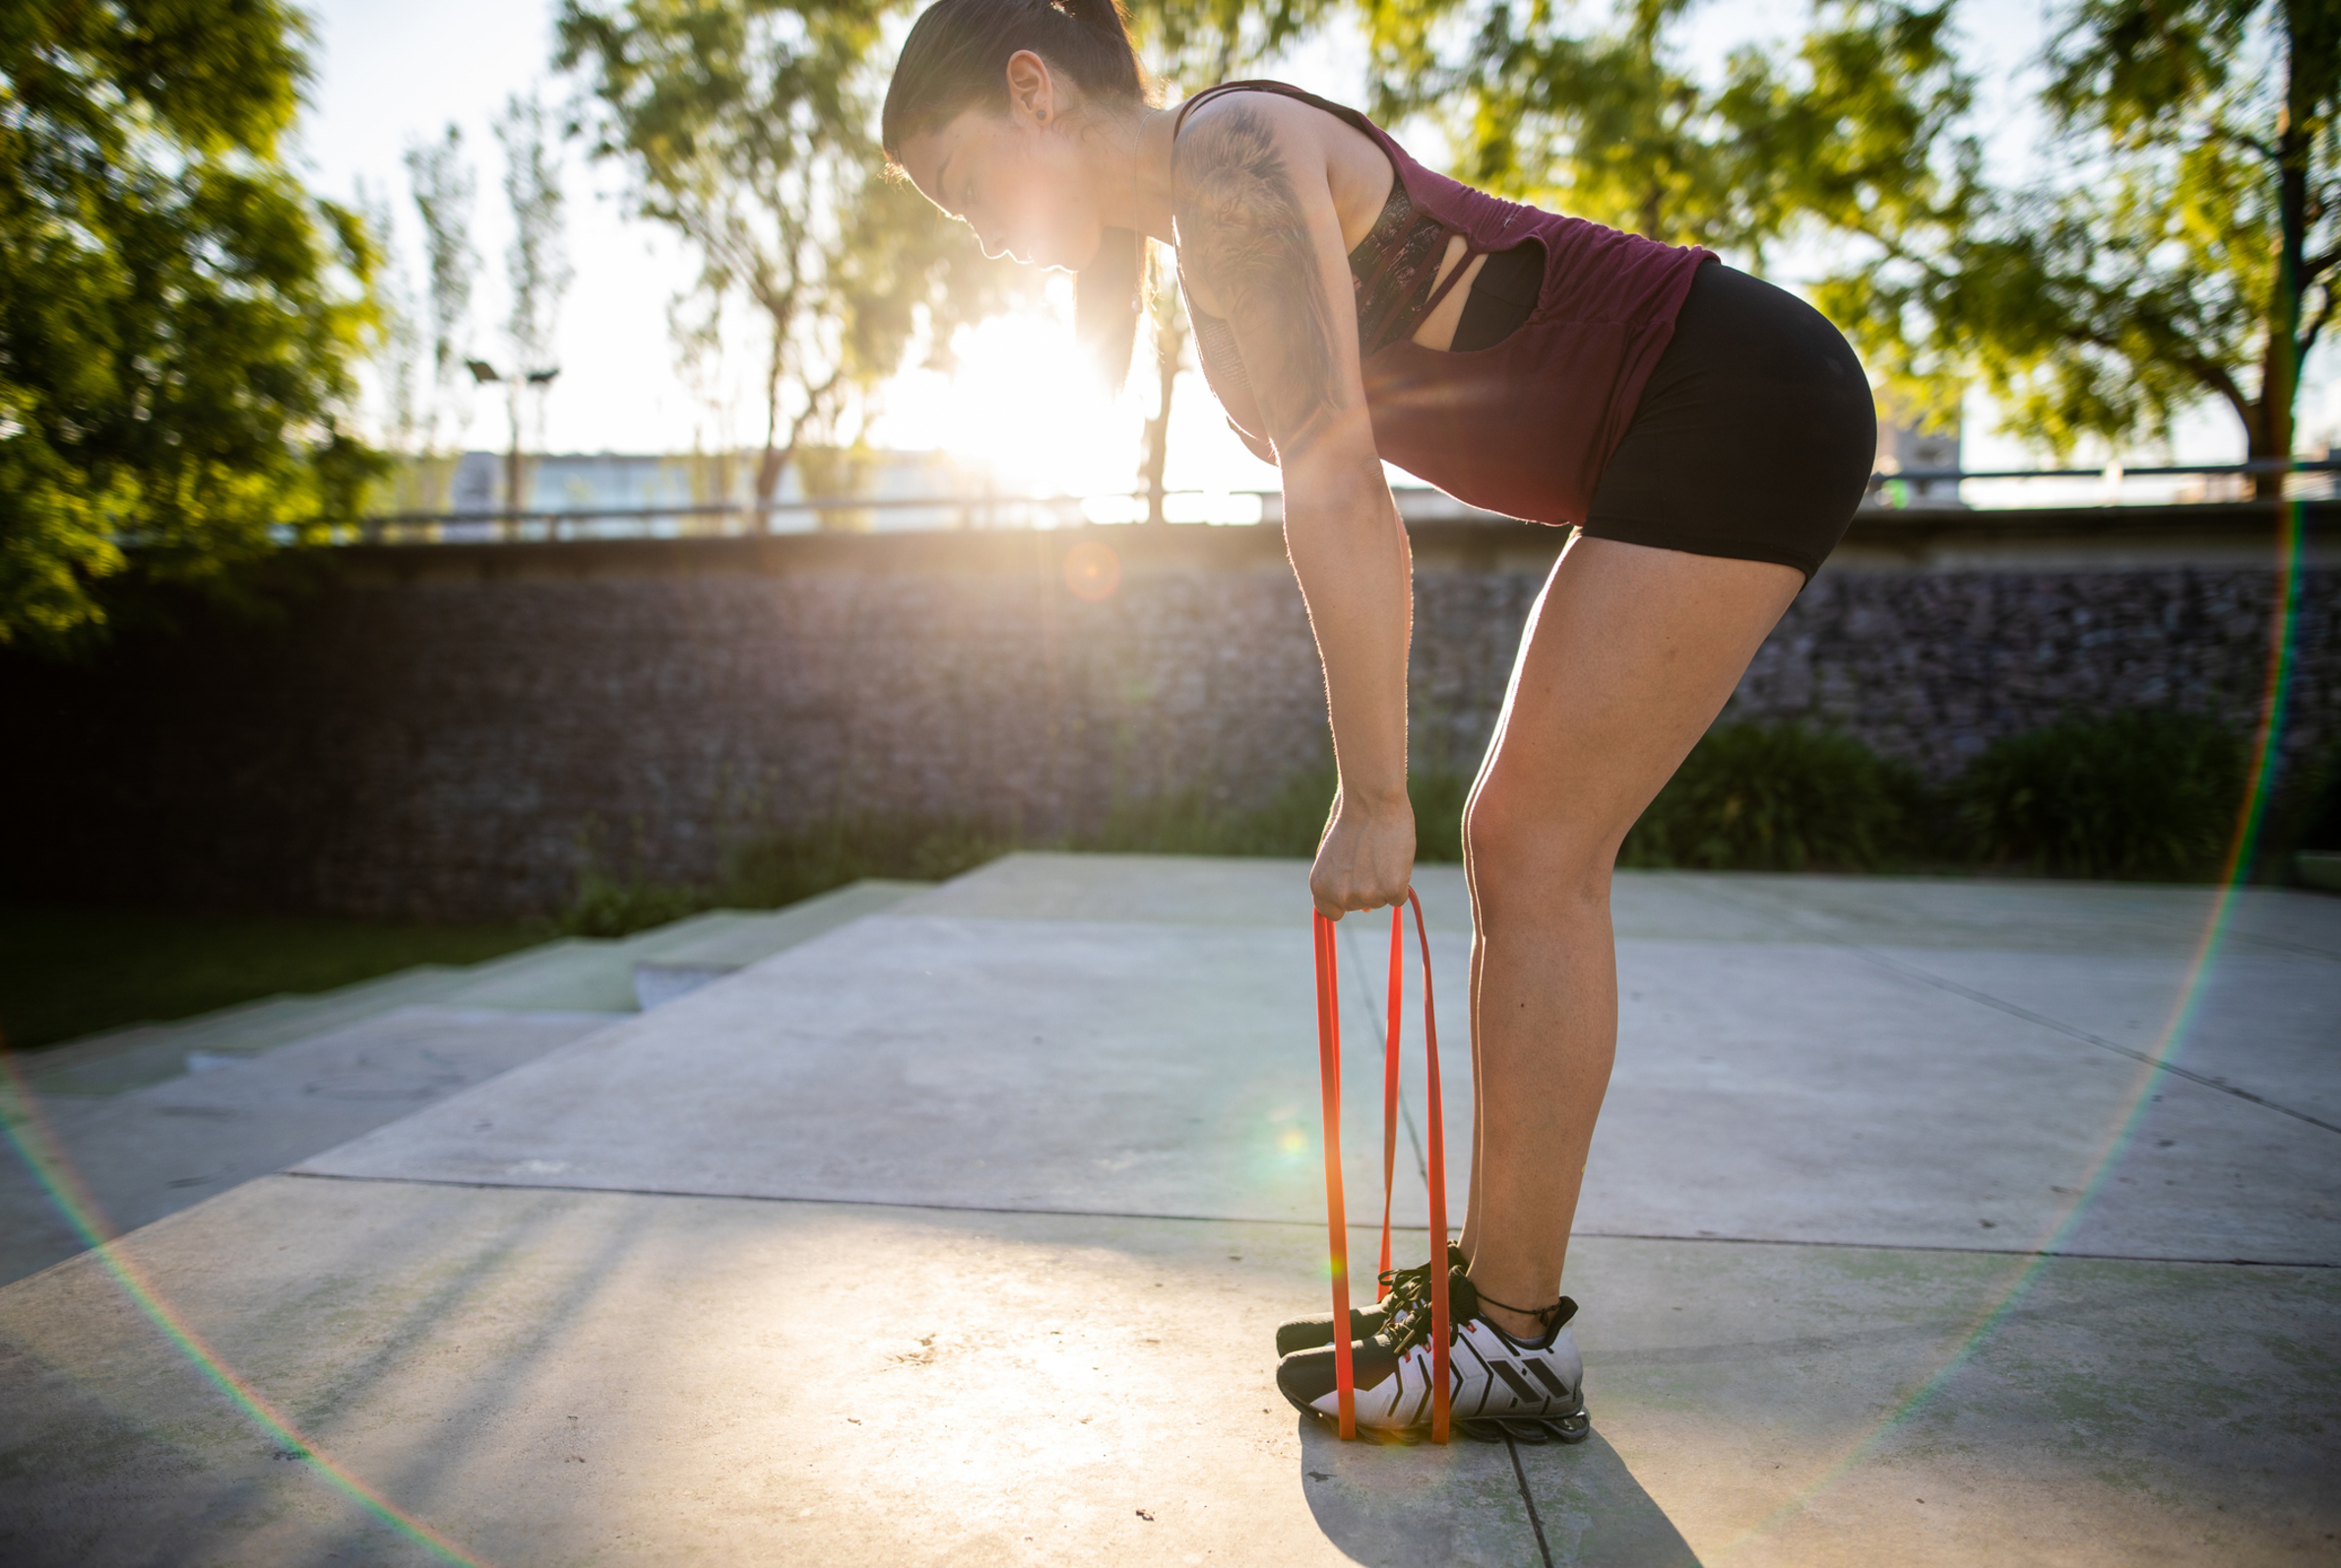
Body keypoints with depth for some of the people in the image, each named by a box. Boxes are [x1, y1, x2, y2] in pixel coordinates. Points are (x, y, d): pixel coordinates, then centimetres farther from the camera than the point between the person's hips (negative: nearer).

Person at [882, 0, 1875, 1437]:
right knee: (1522, 848, 6)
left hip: (1739, 409, -9)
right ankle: (1486, 1280, 15)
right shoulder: (1201, 216, 14)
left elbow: (1339, 485, -24)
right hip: (1694, 435, 9)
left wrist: (1374, 798, -21)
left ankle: (1516, 1341, 0)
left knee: (1534, 856, -11)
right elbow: (1332, 485, 14)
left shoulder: (1228, 151, -15)